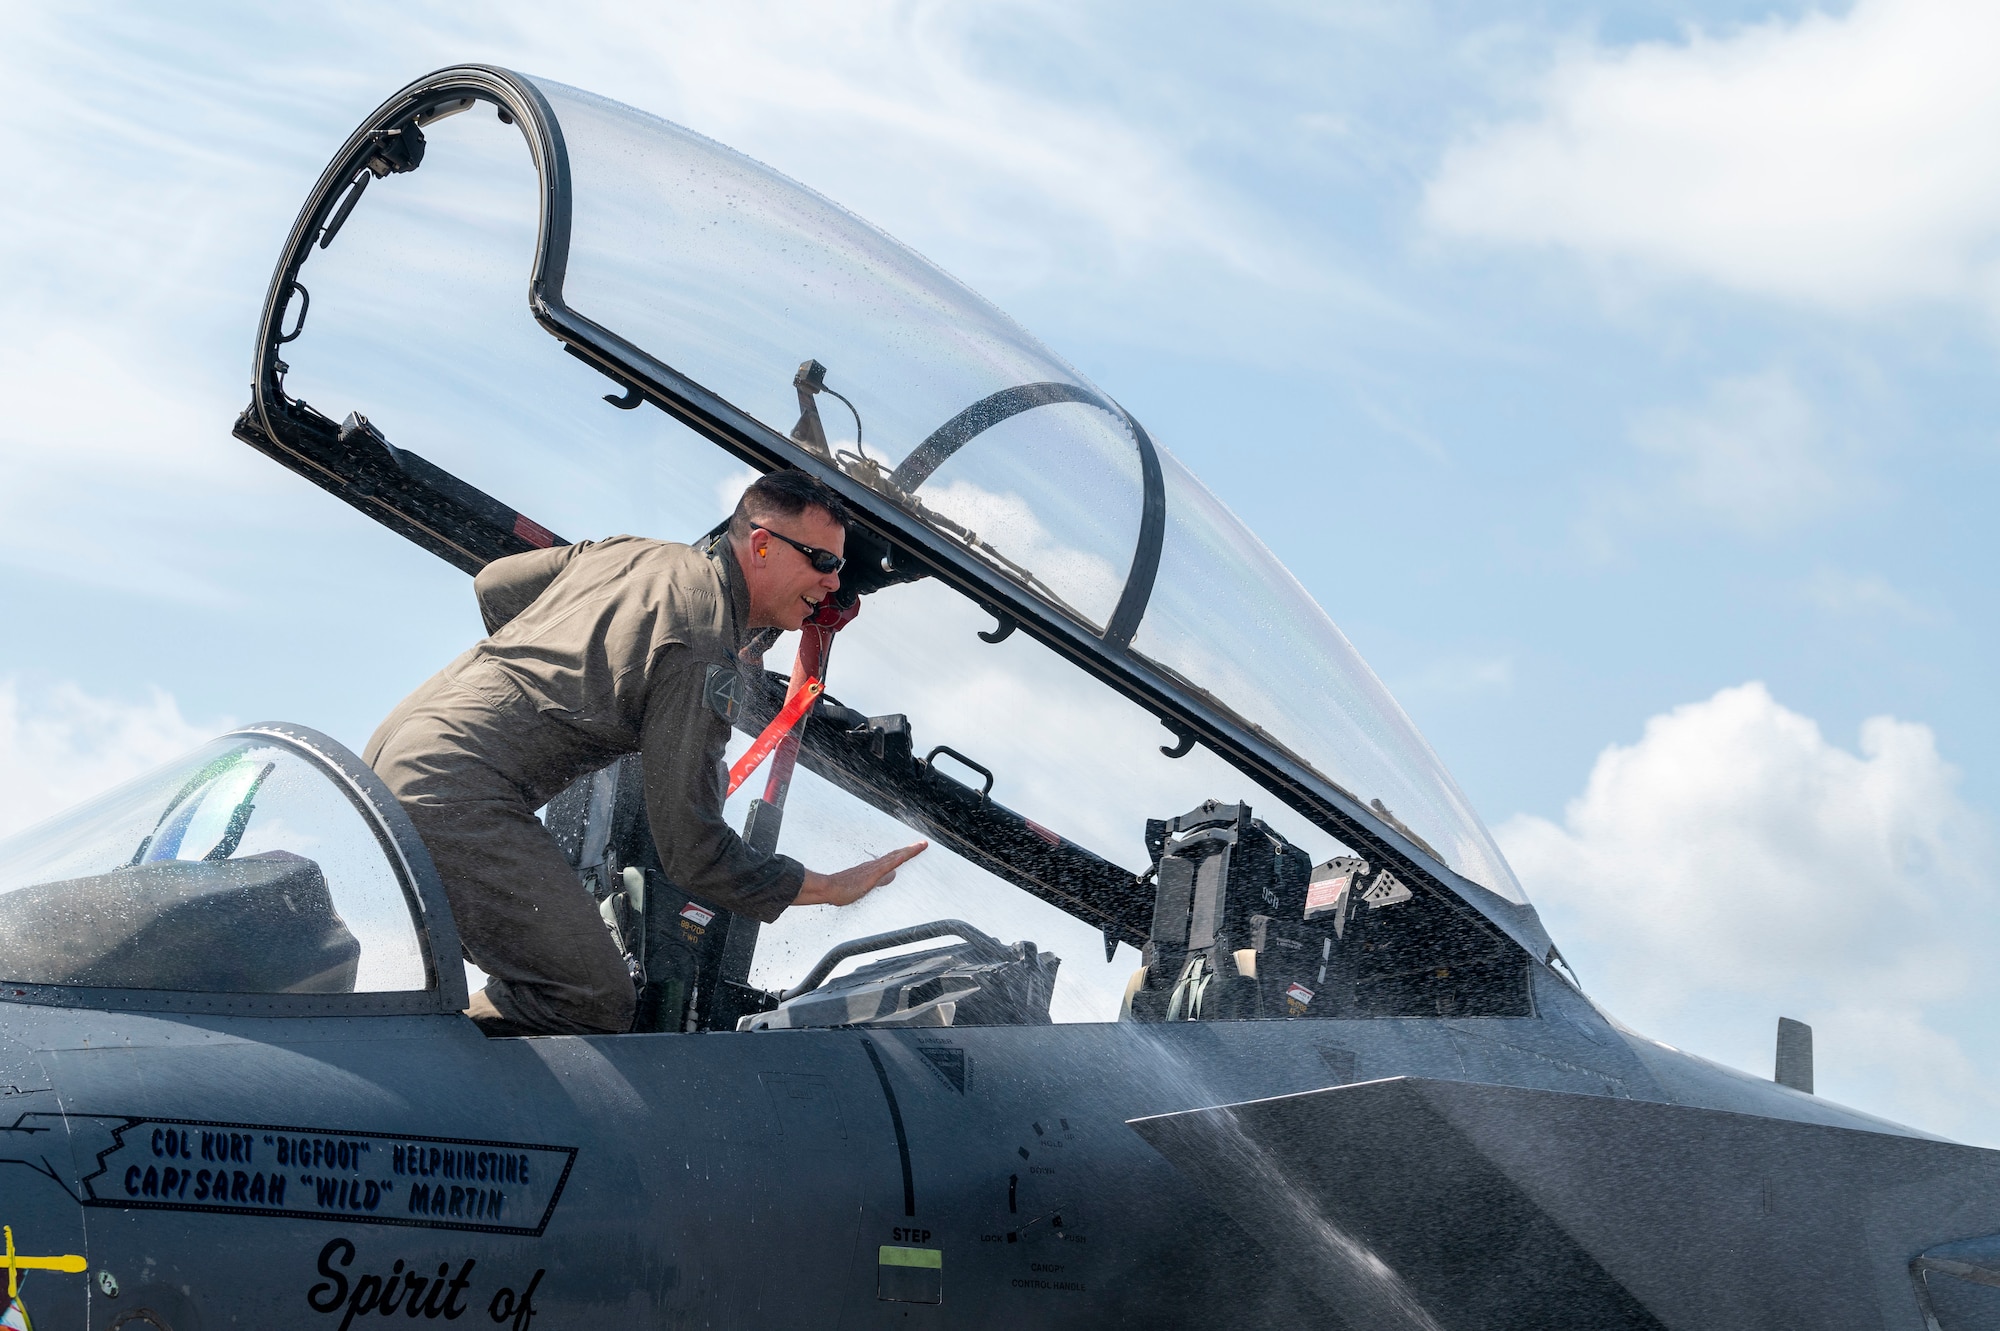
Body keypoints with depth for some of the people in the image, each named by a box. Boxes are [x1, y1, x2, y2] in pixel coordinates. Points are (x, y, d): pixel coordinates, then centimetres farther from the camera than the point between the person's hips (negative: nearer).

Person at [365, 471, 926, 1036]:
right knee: (594, 1003, -10)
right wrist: (833, 889, -4)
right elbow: (694, 852, -12)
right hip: (459, 793, -10)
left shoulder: (630, 550, 13)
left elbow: (494, 585, 28)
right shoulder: (703, 652, -14)